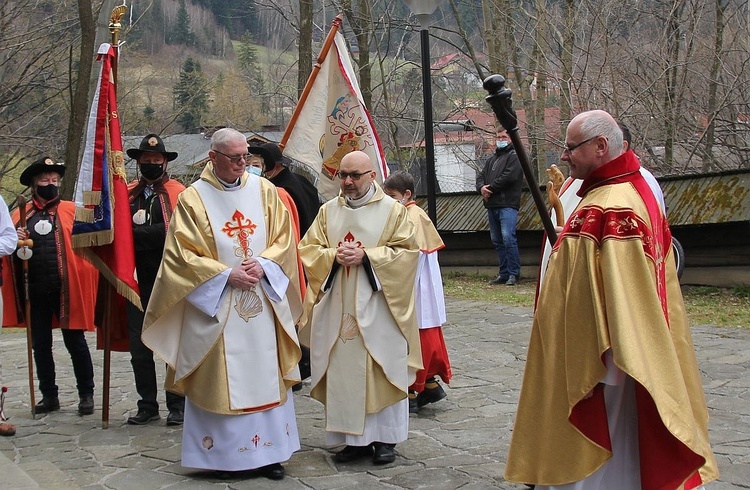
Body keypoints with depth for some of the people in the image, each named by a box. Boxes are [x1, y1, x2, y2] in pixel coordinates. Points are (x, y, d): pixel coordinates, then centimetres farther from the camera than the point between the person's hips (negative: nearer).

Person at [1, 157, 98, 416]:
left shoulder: (72, 210, 4)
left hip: (67, 288, -3)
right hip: (34, 290, 3)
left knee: (75, 342, 3)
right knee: (40, 345, 10)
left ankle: (86, 394, 13)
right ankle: (49, 395, 21)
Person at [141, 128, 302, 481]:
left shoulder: (264, 190, 5)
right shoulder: (193, 199, -3)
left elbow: (283, 237, 7)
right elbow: (182, 254, -6)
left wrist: (263, 264, -11)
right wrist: (226, 274, -14)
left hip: (263, 301, 3)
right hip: (216, 304, -3)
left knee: (266, 375, 5)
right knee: (222, 379, 1)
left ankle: (267, 451, 14)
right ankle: (224, 454, 10)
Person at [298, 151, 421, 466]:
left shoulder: (392, 210, 0)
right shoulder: (328, 211, 10)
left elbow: (407, 251, -5)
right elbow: (308, 249, 9)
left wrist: (366, 256, -15)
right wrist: (334, 255, -11)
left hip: (377, 307, -3)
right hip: (337, 307, 3)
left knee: (381, 370, 0)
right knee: (342, 371, 3)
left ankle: (384, 438, 11)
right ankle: (354, 437, 13)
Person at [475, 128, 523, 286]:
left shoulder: (514, 157, -1)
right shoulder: (491, 159, 25)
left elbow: (508, 177, -14)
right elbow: (481, 176, 18)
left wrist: (490, 188, -9)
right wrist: (481, 187, -5)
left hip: (507, 205, -8)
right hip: (492, 206, 9)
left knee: (508, 238, -15)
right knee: (497, 241, 10)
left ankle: (514, 274, -11)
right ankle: (504, 274, 15)